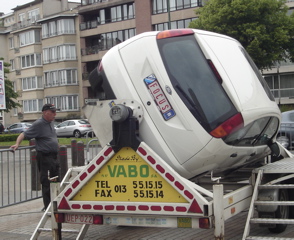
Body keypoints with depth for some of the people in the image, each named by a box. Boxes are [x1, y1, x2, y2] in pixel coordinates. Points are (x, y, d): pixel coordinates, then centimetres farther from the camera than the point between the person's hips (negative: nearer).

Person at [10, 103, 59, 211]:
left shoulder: (51, 122, 11)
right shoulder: (38, 124, -13)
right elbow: (24, 134, -17)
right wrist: (17, 144, -31)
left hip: (54, 156, 9)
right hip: (44, 157, -9)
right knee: (46, 183, -4)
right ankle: (47, 207, 2)